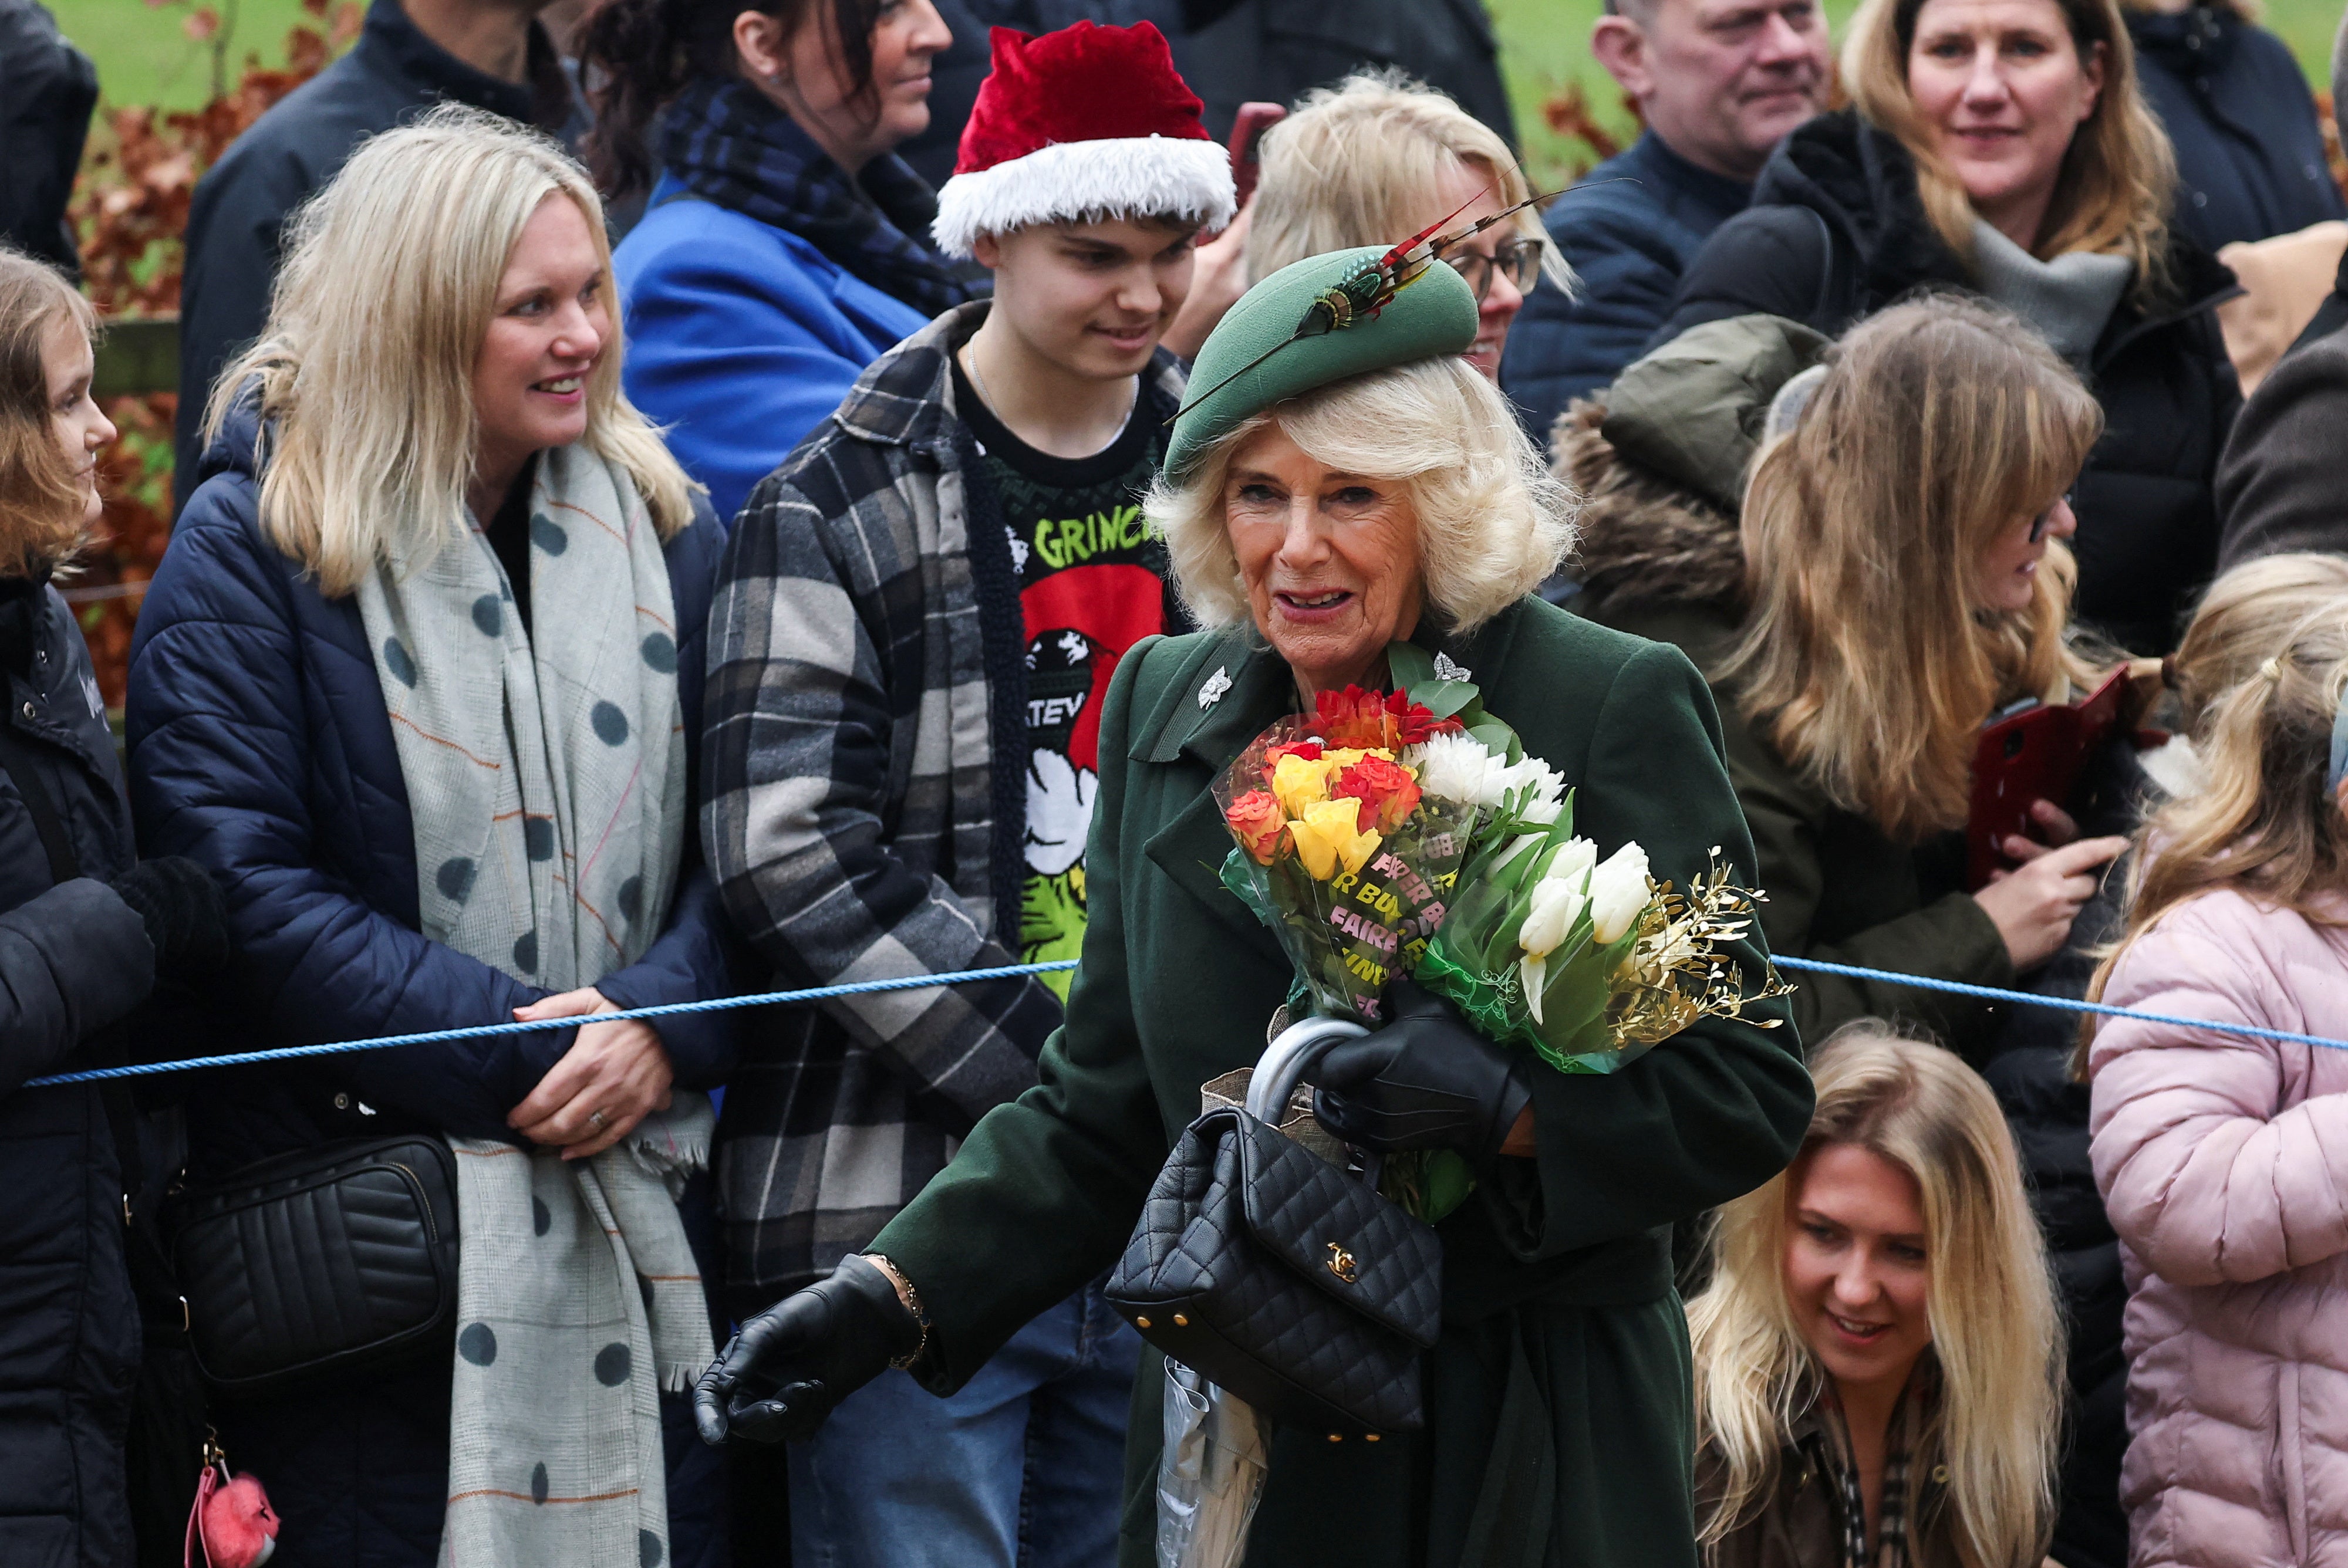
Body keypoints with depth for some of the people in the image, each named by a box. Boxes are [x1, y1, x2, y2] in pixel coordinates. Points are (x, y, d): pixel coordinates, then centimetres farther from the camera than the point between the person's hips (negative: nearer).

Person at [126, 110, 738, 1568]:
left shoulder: (659, 528, 9)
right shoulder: (251, 546, -5)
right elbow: (235, 884, -13)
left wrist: (660, 1024, -13)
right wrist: (508, 1047, -18)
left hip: (637, 1213, 5)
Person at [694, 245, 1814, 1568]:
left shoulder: (1616, 706, -8)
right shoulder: (1164, 707, 8)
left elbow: (1751, 1088, -9)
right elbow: (1102, 1115, 11)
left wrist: (1510, 1108, -25)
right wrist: (893, 1295, -2)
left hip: (1534, 1456, -4)